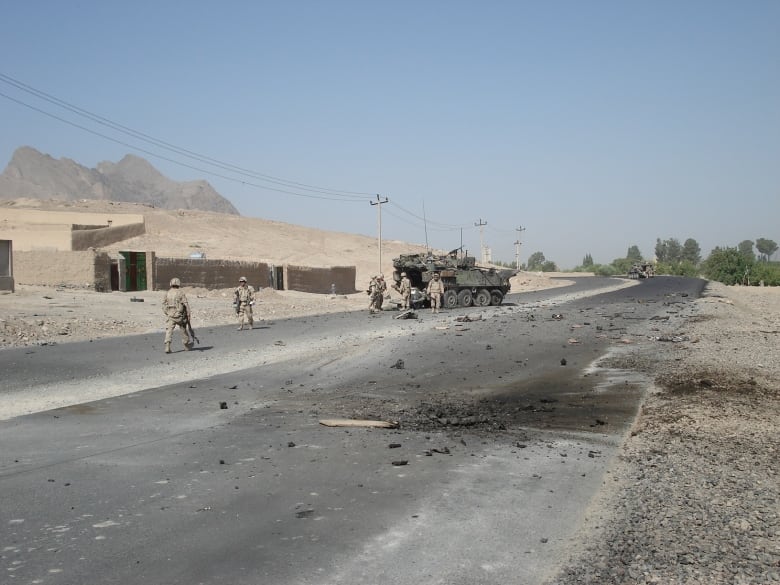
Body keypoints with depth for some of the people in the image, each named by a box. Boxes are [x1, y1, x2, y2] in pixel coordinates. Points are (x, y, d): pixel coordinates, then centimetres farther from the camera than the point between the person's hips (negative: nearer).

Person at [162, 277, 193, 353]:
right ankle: (187, 345, 28)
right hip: (179, 315, -1)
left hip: (170, 315, 1)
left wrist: (166, 313, 18)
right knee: (183, 330, 15)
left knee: (169, 331, -3)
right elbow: (186, 304, -9)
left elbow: (164, 304, 6)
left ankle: (167, 346, -18)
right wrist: (188, 315, -5)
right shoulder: (181, 293, -5)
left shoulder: (167, 293, 4)